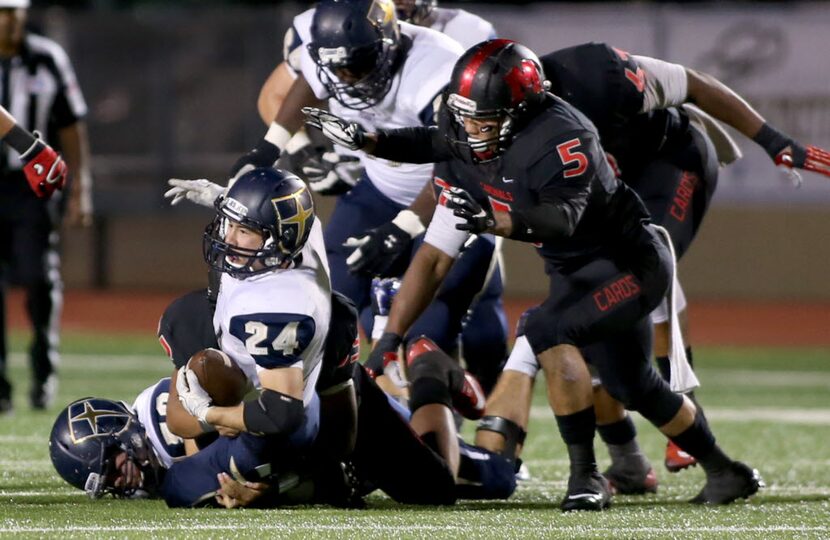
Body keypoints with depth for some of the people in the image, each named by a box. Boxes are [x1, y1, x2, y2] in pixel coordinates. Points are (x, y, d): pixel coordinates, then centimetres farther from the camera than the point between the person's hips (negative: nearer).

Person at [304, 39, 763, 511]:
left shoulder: (561, 138, -32)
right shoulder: (464, 149, -10)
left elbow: (562, 218, -48)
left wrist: (496, 221, -62)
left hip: (632, 261, -9)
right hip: (573, 271, 9)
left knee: (548, 330, -28)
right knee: (632, 386, 19)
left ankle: (586, 475, -19)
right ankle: (725, 473, 39)